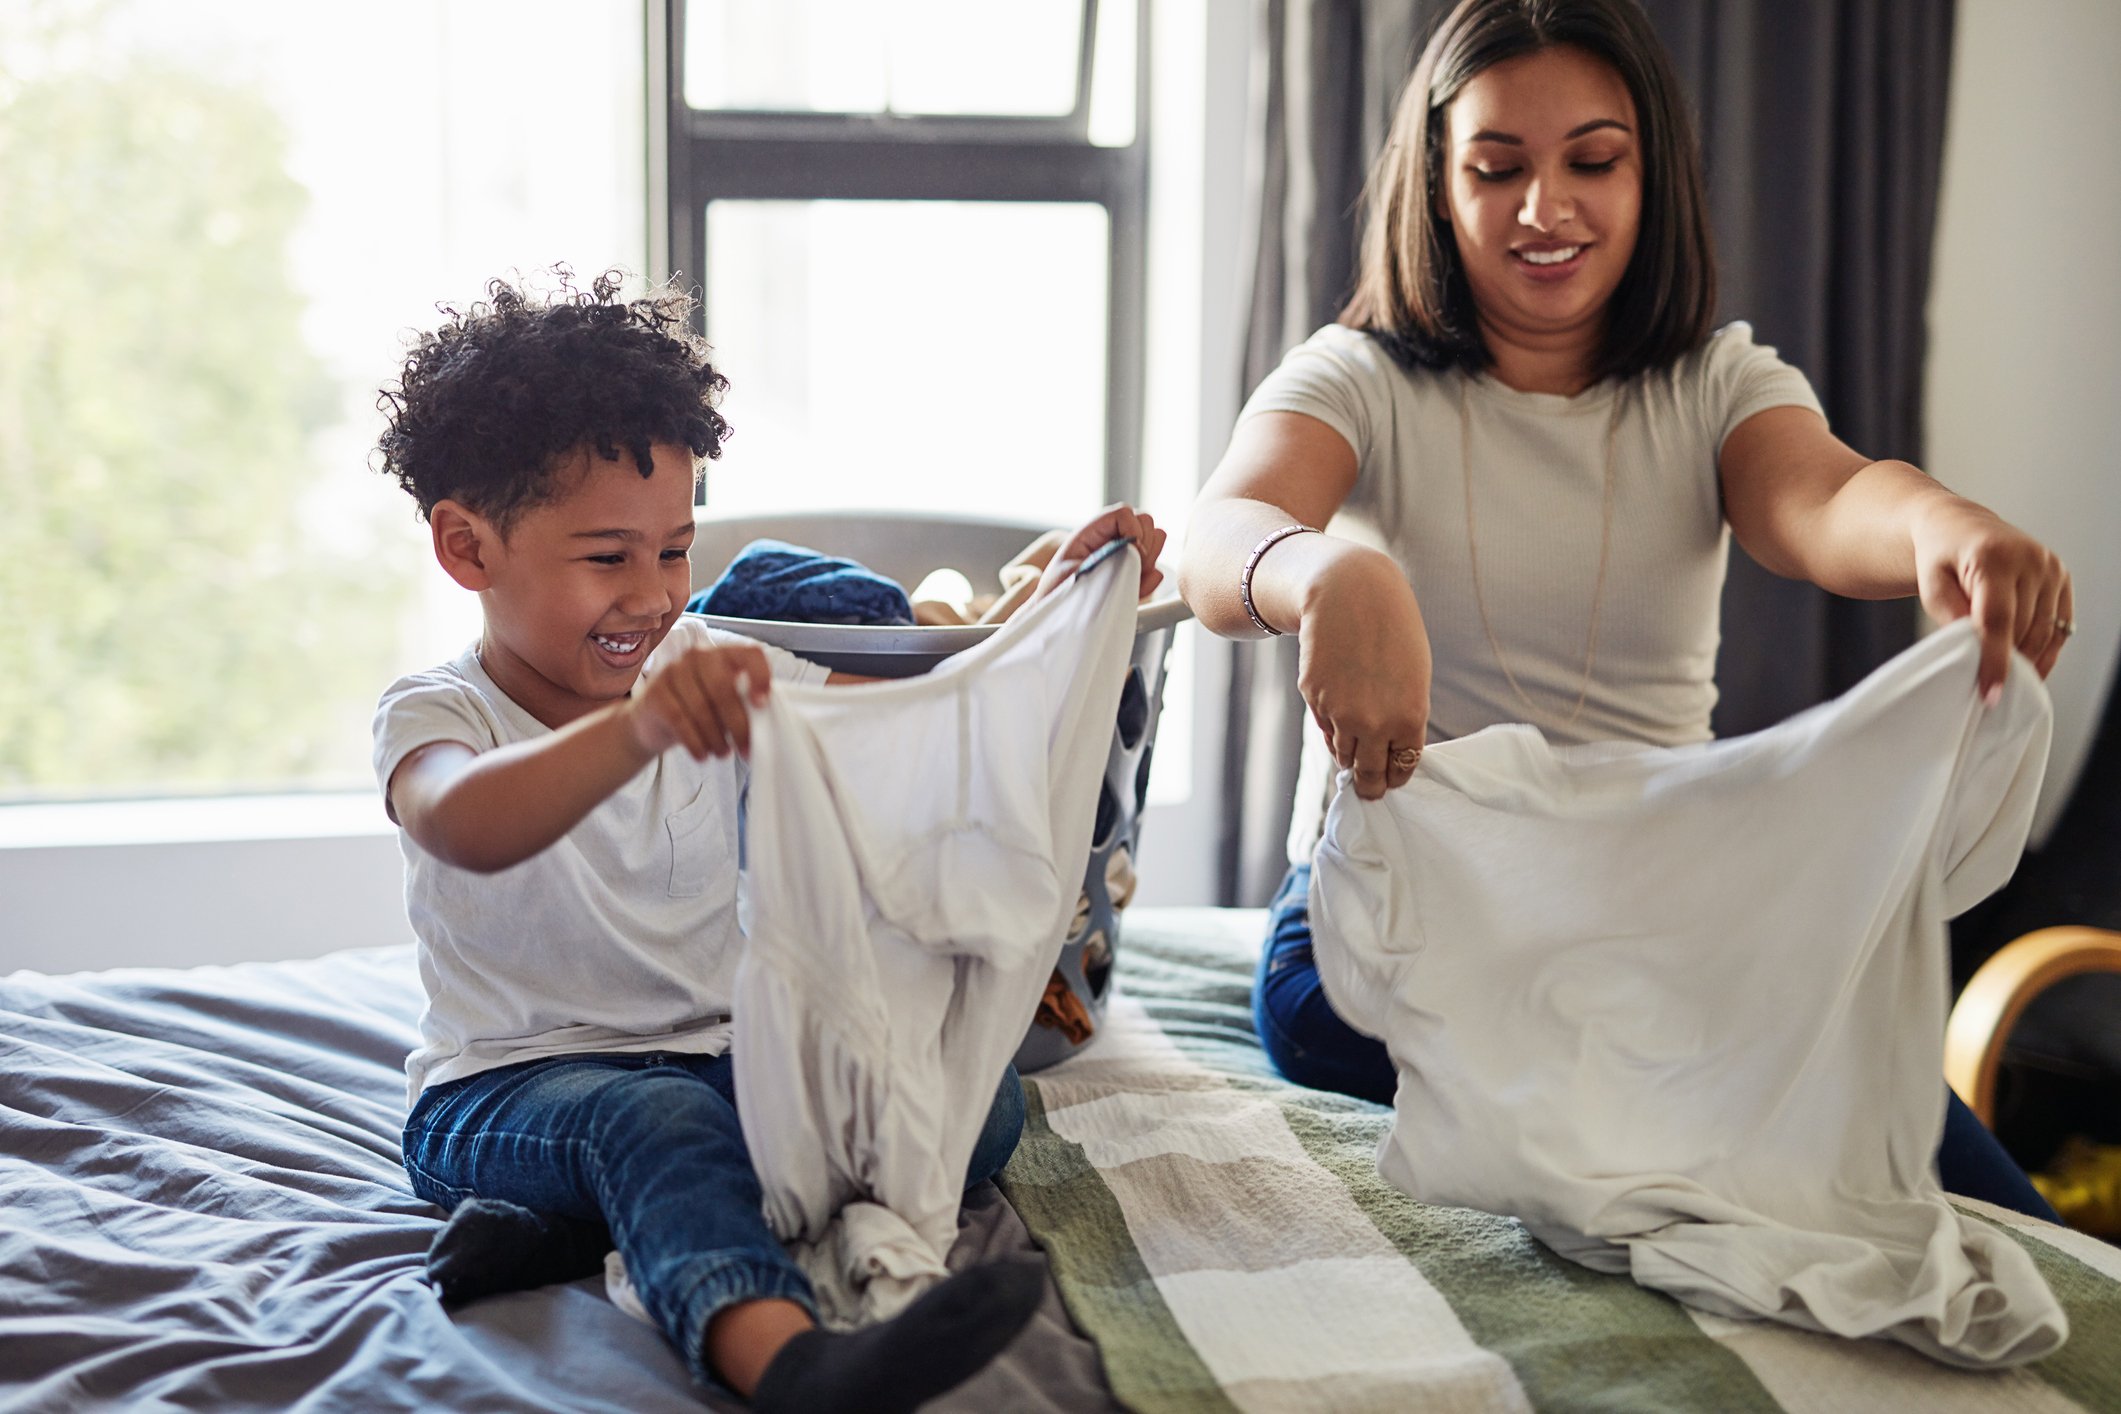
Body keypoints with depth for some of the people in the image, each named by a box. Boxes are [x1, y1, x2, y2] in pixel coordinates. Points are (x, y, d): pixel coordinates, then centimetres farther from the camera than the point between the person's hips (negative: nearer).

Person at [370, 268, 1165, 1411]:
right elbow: (465, 827, -36)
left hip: (723, 1058, 6)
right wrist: (638, 728, -53)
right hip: (511, 1085, -5)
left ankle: (588, 1224, -30)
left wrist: (1050, 607, -11)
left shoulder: (712, 673, 8)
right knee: (657, 1119, -38)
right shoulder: (433, 714, -10)